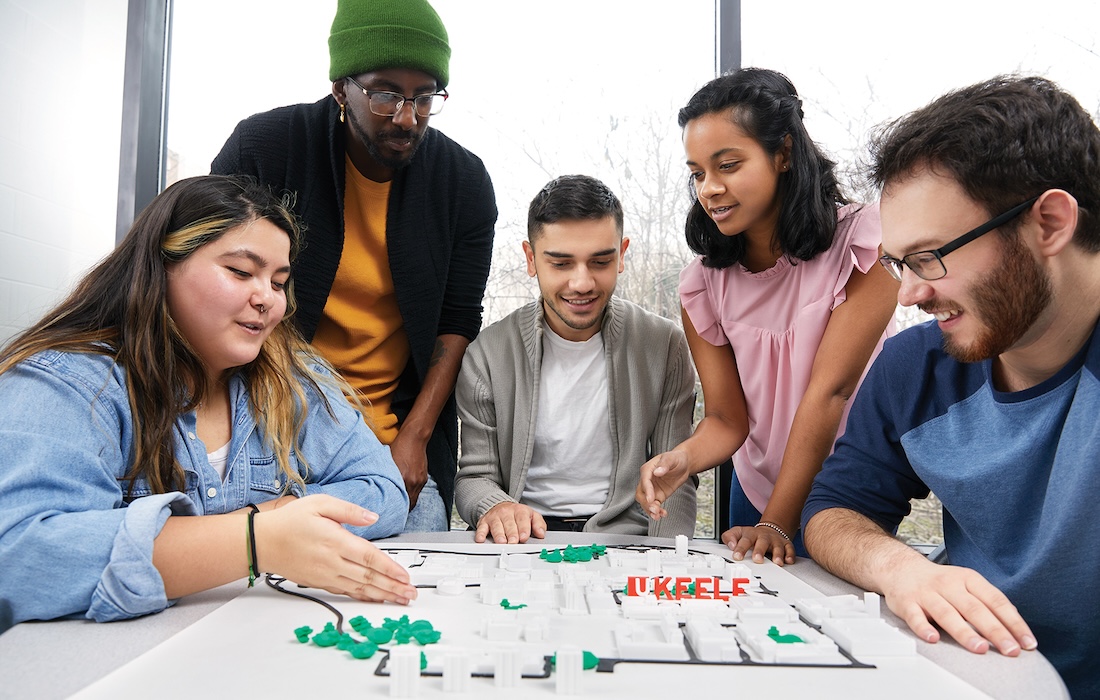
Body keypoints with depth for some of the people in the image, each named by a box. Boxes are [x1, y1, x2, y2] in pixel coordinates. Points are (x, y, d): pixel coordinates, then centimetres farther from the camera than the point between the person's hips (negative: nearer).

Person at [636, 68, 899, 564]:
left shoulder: (863, 245, -21)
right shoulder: (703, 285, -10)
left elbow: (828, 393, -25)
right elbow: (727, 419, -10)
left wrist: (778, 523, -25)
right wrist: (683, 458, -32)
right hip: (757, 495, 4)